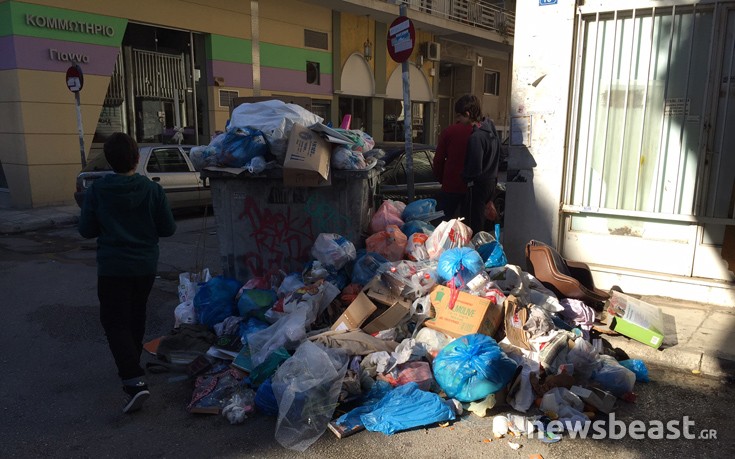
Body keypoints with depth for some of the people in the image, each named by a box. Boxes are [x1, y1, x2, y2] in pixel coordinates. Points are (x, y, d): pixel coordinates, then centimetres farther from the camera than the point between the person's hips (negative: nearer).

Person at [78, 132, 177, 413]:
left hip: (112, 267, -3)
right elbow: (168, 229, -4)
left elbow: (86, 230, -4)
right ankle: (131, 366, 38)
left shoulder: (97, 190, -11)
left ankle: (134, 380, -14)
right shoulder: (152, 190, -9)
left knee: (115, 322, 1)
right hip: (146, 265, 3)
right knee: (136, 316, 22)